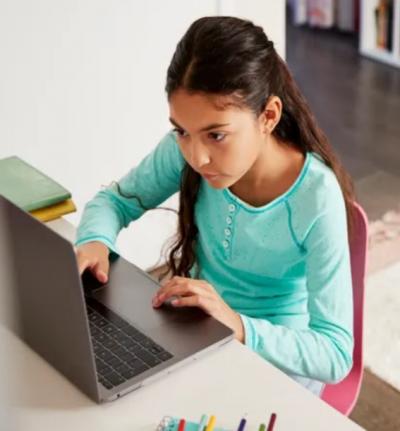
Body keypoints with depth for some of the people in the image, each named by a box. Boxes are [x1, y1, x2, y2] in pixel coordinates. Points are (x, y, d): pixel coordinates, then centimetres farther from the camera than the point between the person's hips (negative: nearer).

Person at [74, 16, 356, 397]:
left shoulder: (316, 200, -27)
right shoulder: (183, 149, -16)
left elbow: (336, 355, -26)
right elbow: (114, 200, 0)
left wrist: (238, 326, -39)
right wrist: (95, 242, -22)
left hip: (280, 355, -3)